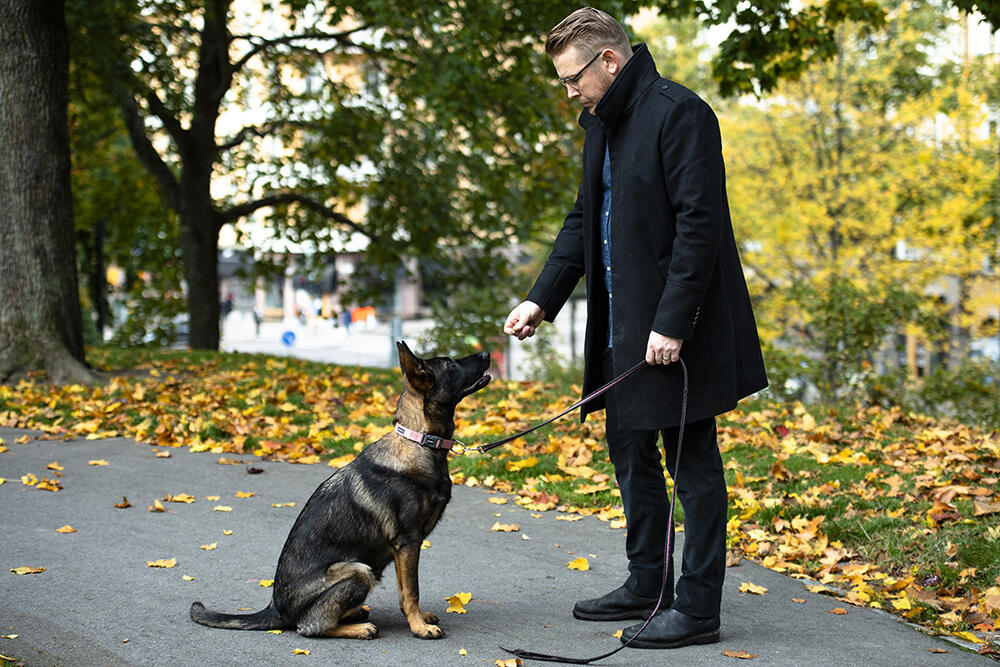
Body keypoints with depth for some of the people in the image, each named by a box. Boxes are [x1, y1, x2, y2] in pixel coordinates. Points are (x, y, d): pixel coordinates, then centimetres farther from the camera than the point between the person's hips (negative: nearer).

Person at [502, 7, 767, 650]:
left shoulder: (679, 113, -15)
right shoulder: (602, 123, 14)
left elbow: (699, 223, -21)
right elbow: (584, 220, 20)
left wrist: (672, 322, -23)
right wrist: (542, 299, 10)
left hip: (679, 329, -10)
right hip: (625, 322, 10)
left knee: (692, 460, -1)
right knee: (630, 448, 16)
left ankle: (697, 608, 6)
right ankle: (648, 585, 29)